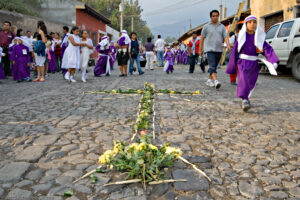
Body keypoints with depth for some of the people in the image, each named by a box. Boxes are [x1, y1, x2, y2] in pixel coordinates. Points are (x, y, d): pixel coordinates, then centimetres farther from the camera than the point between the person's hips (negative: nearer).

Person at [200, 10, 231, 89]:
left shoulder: (222, 27, 10)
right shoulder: (206, 26, 3)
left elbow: (225, 37, 1)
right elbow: (202, 38, 6)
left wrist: (228, 45, -17)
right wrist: (200, 50, 5)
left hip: (219, 50, 4)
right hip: (210, 49, -4)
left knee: (215, 66, 11)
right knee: (212, 66, -18)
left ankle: (209, 80, 25)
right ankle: (216, 81, -30)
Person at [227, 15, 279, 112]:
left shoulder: (259, 37, 4)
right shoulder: (242, 37, 1)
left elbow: (267, 49, -5)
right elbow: (235, 50, 5)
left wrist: (274, 61, -21)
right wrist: (232, 67, 7)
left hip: (254, 64, 3)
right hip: (243, 62, -3)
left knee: (251, 83, 10)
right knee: (243, 80, -21)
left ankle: (245, 98, 30)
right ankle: (245, 100, -28)